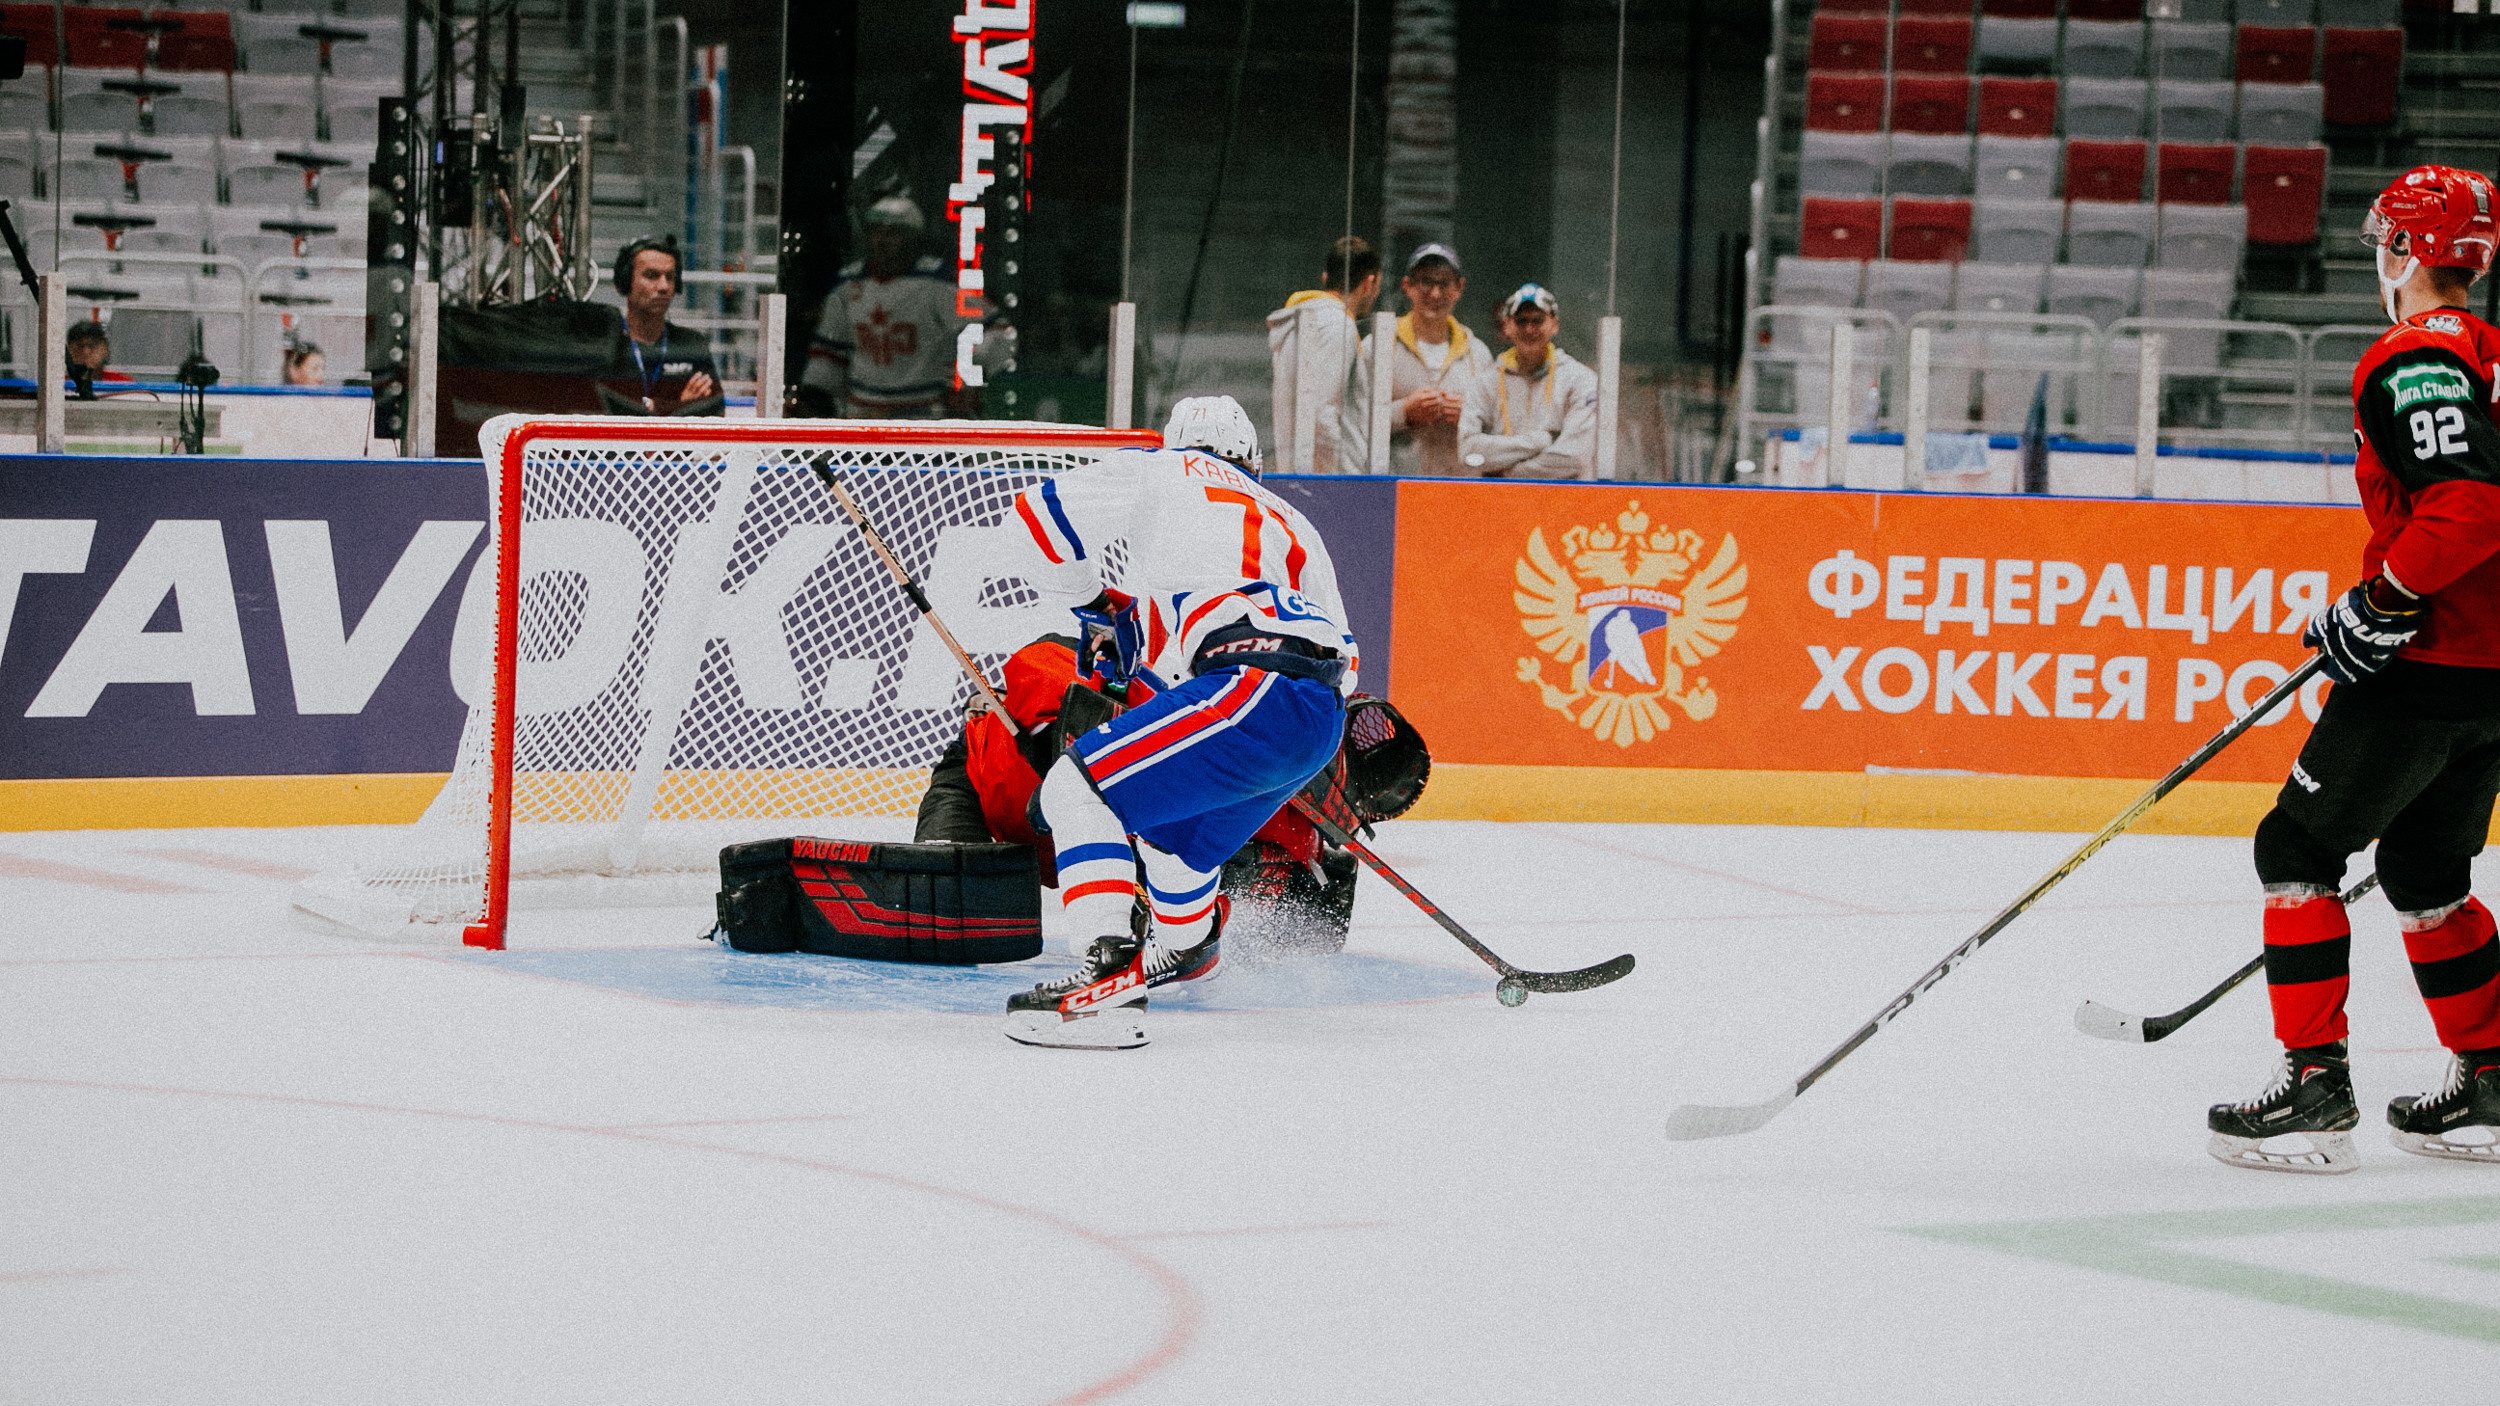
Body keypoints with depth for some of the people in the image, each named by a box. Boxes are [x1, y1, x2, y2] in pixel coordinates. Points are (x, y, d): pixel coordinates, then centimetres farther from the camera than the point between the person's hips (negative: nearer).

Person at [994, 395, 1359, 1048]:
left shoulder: (1164, 472, 18)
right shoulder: (1292, 524, 35)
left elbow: (1042, 514, 11)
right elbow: (1342, 656, 31)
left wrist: (1097, 608, 28)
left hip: (1253, 693, -8)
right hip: (1320, 721, 8)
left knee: (1076, 787, -5)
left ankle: (1110, 977, -21)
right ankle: (1188, 942, 57)